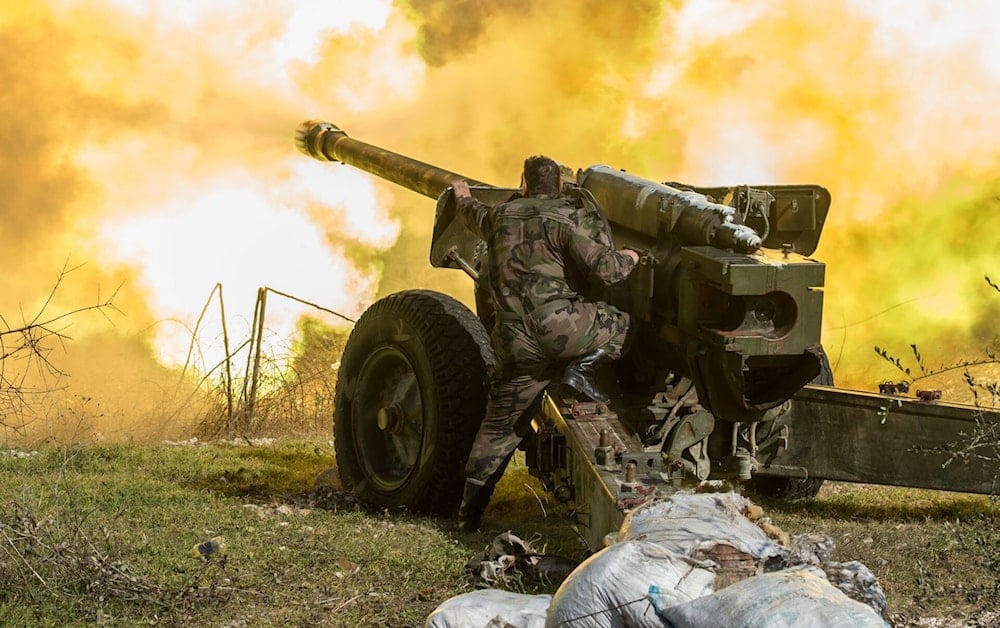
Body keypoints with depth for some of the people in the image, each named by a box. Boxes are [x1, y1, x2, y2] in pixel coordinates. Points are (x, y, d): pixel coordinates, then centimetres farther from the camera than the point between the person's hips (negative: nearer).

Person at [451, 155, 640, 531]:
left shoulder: (502, 216, 16)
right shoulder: (566, 217, -3)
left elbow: (477, 219, 41)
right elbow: (604, 268, -12)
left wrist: (463, 199, 64)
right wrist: (628, 260, 11)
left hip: (514, 343, 6)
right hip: (555, 325, -6)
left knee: (500, 425, 14)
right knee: (620, 326, 14)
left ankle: (470, 510, 13)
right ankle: (582, 368, -5)